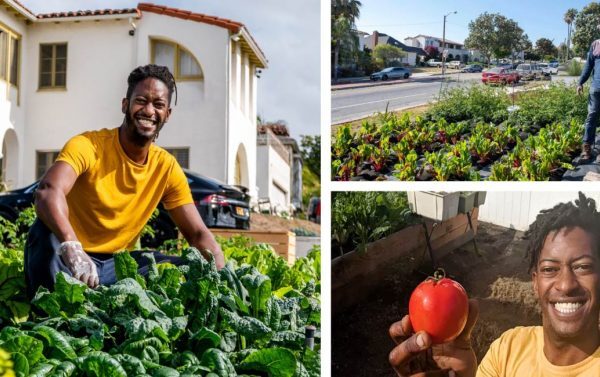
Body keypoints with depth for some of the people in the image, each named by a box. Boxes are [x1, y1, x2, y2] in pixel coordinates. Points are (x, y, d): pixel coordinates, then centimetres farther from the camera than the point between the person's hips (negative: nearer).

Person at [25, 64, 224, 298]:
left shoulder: (167, 167, -1)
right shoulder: (88, 146, -16)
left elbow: (198, 234, -2)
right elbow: (48, 191, -36)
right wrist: (72, 249, -55)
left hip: (117, 264, 5)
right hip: (67, 260, -5)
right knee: (46, 231, -35)